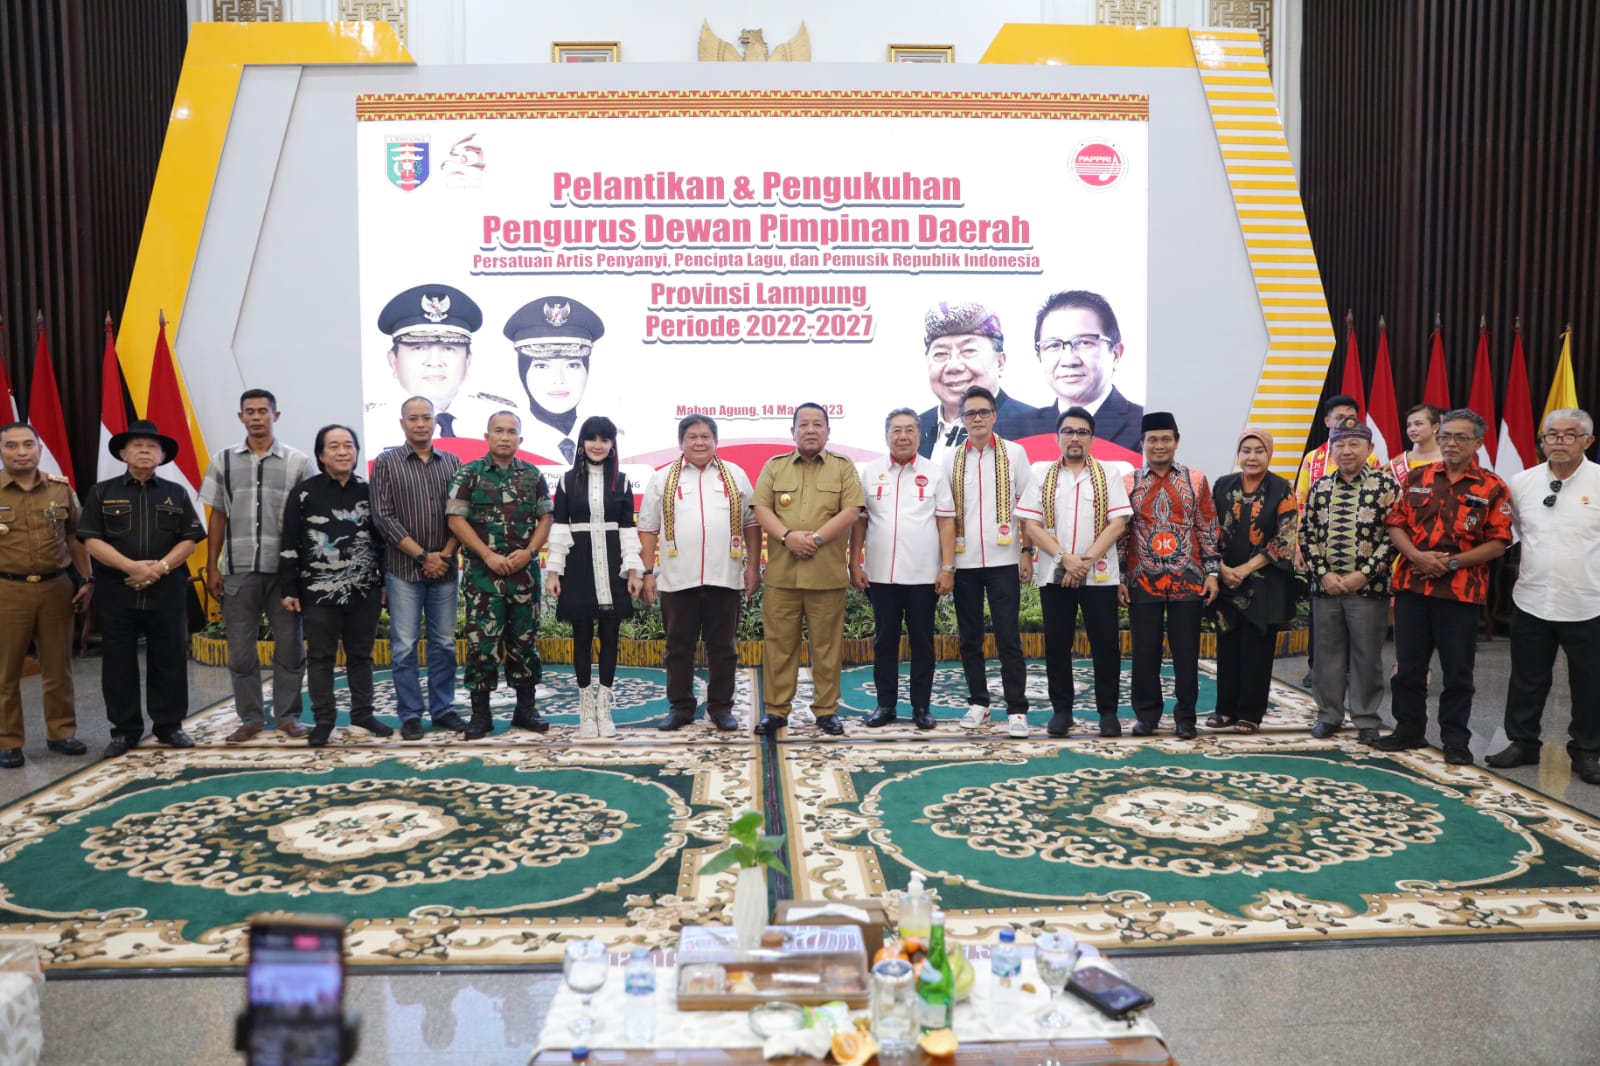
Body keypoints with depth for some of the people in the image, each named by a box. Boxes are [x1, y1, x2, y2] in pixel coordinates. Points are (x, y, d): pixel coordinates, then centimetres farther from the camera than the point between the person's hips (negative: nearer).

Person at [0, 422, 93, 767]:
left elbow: (75, 538, 13)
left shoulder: (61, 488, 6)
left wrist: (86, 580, 8)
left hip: (57, 587, 2)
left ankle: (61, 732, 22)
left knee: (58, 667, 10)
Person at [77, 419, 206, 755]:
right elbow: (92, 540, -3)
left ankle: (169, 725, 15)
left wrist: (161, 567, -14)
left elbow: (189, 540, 2)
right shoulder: (102, 492, 6)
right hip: (117, 592, 0)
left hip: (167, 592, 1)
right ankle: (124, 729, 14)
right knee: (119, 663, 4)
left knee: (169, 661, 4)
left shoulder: (176, 494, 9)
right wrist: (131, 566, -16)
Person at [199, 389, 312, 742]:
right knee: (240, 649, 6)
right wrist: (212, 568, 4)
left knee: (289, 646, 4)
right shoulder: (223, 461, 8)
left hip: (284, 568, -1)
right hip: (238, 568, 2)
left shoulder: (297, 462, 2)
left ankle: (288, 715, 16)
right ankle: (250, 717, 18)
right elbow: (216, 518, 9)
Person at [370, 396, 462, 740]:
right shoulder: (386, 462, 0)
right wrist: (423, 556, -10)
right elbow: (383, 517, -6)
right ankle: (410, 715, 10)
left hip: (444, 568, 3)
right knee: (404, 645, 1)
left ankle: (443, 709, 19)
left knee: (444, 643, 8)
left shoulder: (451, 462, 8)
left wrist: (445, 555, -8)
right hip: (403, 569, -2)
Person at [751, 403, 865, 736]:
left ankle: (827, 710, 14)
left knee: (827, 645, 4)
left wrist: (816, 538, -15)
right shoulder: (774, 467, 12)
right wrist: (788, 536, -15)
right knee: (779, 643, 4)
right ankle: (775, 709, 13)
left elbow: (851, 511, -4)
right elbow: (761, 508, 1)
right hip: (781, 573, 1)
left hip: (827, 574, -1)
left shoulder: (843, 467, 7)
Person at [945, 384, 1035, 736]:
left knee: (1008, 637, -3)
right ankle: (978, 702, 21)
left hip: (1003, 559, -3)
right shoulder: (951, 459, 8)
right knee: (969, 637, 9)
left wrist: (1027, 553, -2)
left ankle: (1017, 709, 3)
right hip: (964, 560, 3)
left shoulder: (1014, 453, 3)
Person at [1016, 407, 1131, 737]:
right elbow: (1031, 525, -2)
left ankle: (1108, 710, 13)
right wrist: (1065, 559, -12)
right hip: (1054, 573, 1)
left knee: (1105, 644, 2)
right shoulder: (1041, 474, 4)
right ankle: (1061, 709, 16)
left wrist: (1087, 559, -14)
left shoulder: (1109, 474, 4)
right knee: (1057, 644, 5)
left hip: (1099, 574, -1)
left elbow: (1118, 523, -4)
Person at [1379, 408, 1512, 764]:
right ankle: (1409, 730, 23)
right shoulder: (1417, 478, 8)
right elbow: (1395, 524, 5)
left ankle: (1456, 740, 15)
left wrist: (1452, 562, -15)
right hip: (1411, 585, 3)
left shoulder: (1493, 488, -2)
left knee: (1458, 671, 4)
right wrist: (1417, 555, -12)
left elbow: (1497, 543, -5)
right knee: (1408, 665, 10)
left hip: (1461, 591, -3)